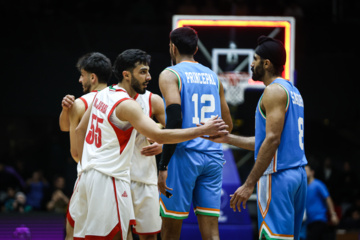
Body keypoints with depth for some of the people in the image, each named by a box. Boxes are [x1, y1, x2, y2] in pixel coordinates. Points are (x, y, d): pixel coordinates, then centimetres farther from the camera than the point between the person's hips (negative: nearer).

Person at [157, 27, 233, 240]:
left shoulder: (170, 75, -3)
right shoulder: (213, 77, 15)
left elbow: (175, 120, -16)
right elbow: (228, 125, 19)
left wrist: (163, 166, -17)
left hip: (185, 154, -5)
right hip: (213, 157, 5)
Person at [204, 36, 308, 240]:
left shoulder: (274, 91, -10)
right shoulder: (292, 91, 20)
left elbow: (272, 140, -19)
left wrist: (249, 184, -19)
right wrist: (228, 139, 22)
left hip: (278, 176, -10)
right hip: (297, 174, 10)